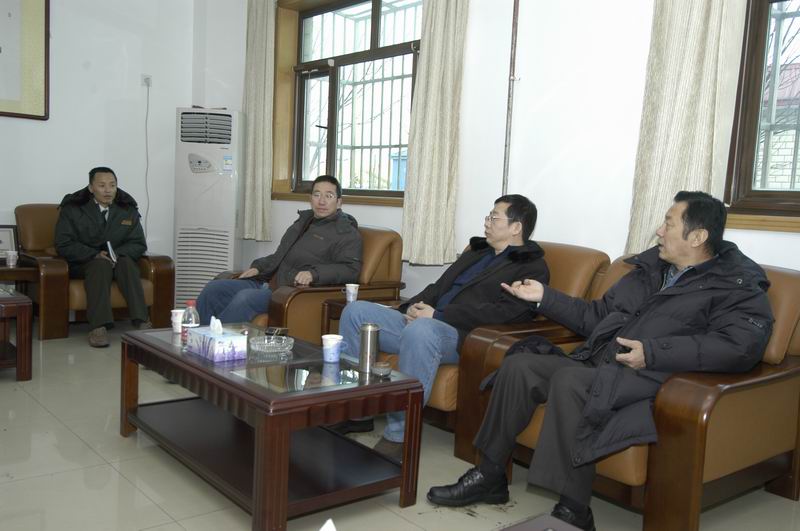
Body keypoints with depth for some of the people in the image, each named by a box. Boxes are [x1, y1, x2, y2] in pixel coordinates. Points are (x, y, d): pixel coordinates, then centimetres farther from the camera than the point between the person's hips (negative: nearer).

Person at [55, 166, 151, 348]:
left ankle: (141, 321, -43)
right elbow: (63, 245, -7)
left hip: (119, 261, 2)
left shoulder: (128, 209, 5)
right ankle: (99, 326, -48)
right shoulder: (72, 208, -2)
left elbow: (139, 244, 3)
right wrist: (95, 255, -22)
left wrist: (117, 254, -19)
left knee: (126, 261, -32)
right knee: (101, 264, -35)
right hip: (83, 263, -2)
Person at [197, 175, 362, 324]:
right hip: (267, 282, 9)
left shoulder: (347, 233, -4)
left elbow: (351, 269, -18)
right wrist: (258, 267, 17)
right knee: (213, 288, -3)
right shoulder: (303, 221, 23)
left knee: (245, 298, -31)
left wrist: (314, 273, -30)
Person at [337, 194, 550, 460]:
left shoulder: (532, 267, 0)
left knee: (420, 330, -40)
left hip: (462, 336, -8)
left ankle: (399, 436, -30)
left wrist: (437, 315, -17)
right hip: (424, 321, 9)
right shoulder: (477, 251, 27)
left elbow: (504, 312, -15)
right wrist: (414, 305, 2)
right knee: (356, 311, -4)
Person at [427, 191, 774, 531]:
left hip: (650, 378, -7)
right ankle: (489, 477, 0)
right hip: (595, 364, 7)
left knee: (569, 380, -32)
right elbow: (596, 316, 30)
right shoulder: (650, 267, 22)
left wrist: (654, 352, -25)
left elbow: (742, 346, -19)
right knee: (518, 365, -10)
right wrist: (544, 297, 23)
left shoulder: (737, 284, 1)